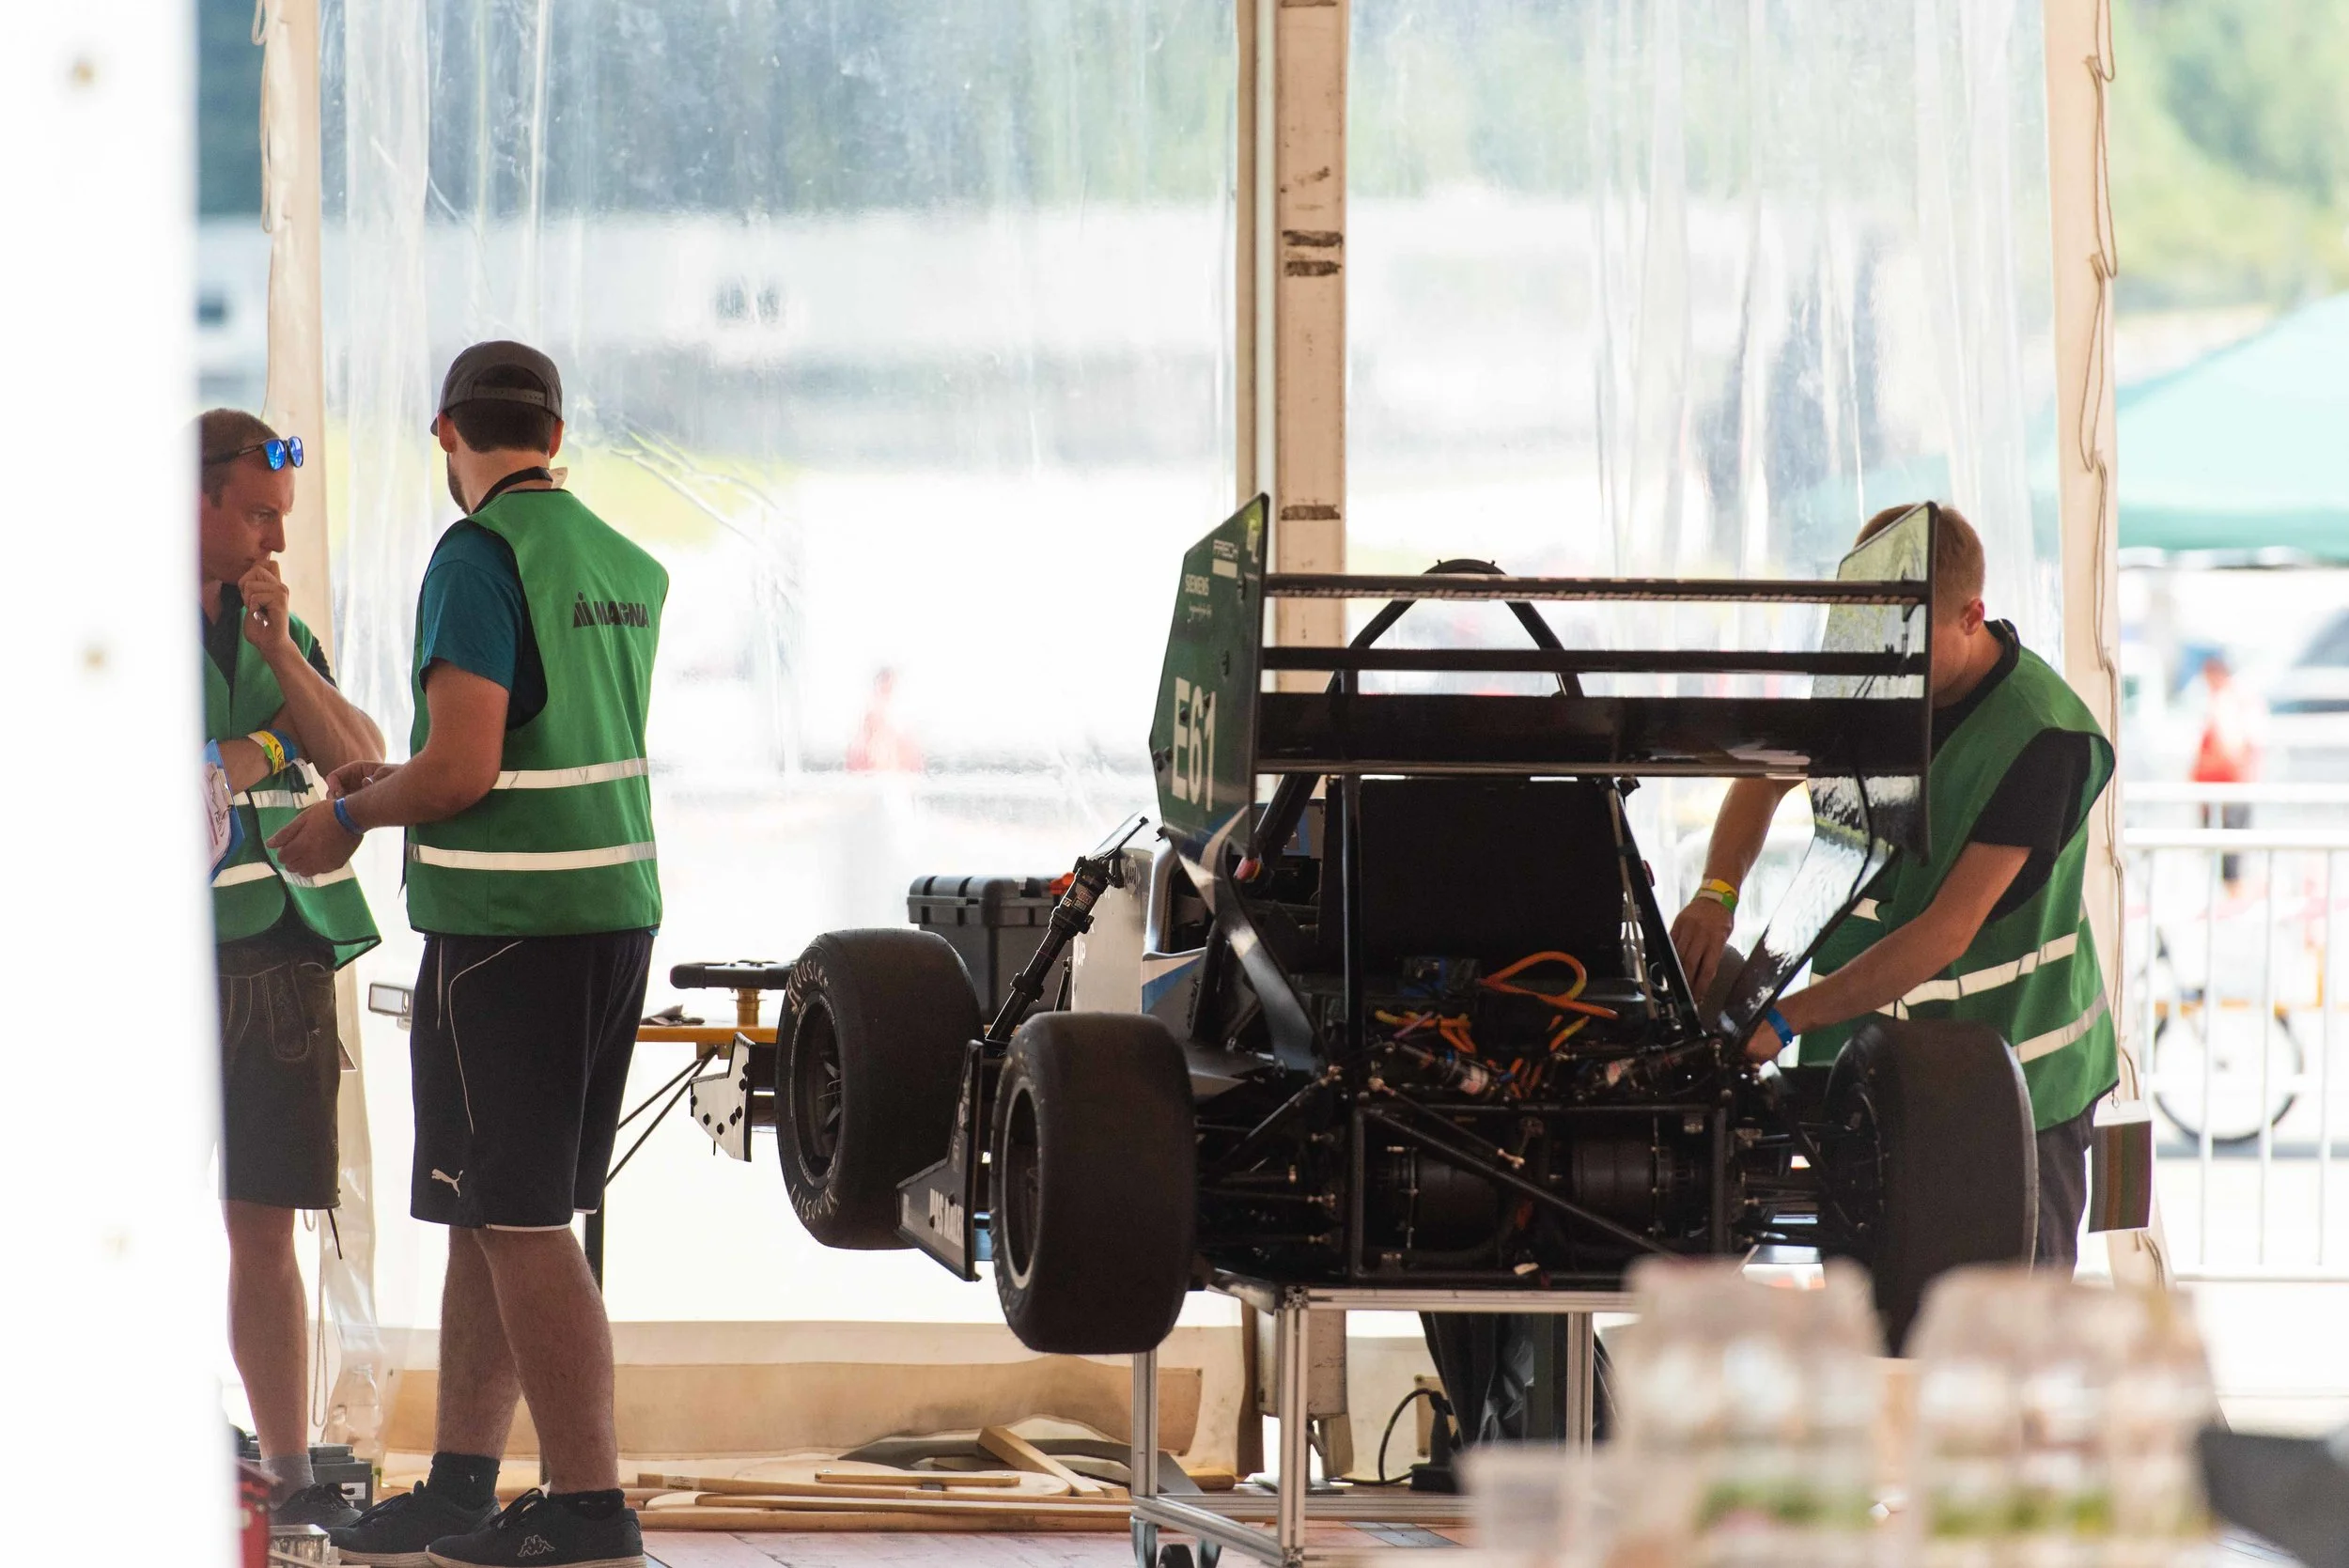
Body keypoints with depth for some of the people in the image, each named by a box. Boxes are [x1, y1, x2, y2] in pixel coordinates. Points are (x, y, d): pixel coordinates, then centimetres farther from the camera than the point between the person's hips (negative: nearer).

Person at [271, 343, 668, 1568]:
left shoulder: (481, 557, -13)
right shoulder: (624, 563, 12)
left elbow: (461, 774, -19)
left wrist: (349, 813, -1)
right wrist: (386, 789, 27)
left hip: (507, 925, -8)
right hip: (618, 908, 8)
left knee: (521, 1224, -4)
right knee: (493, 1214, 15)